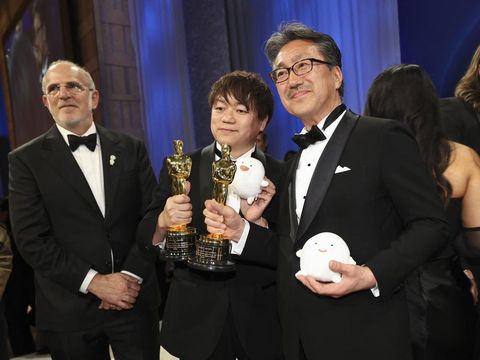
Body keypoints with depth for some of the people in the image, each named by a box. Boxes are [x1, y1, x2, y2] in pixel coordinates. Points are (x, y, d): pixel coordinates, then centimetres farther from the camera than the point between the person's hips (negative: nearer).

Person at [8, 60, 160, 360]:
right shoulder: (26, 159, -2)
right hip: (70, 309, -1)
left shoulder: (131, 149, 4)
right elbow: (31, 238, -8)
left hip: (135, 299, 2)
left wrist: (130, 276, -10)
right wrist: (94, 282, -14)